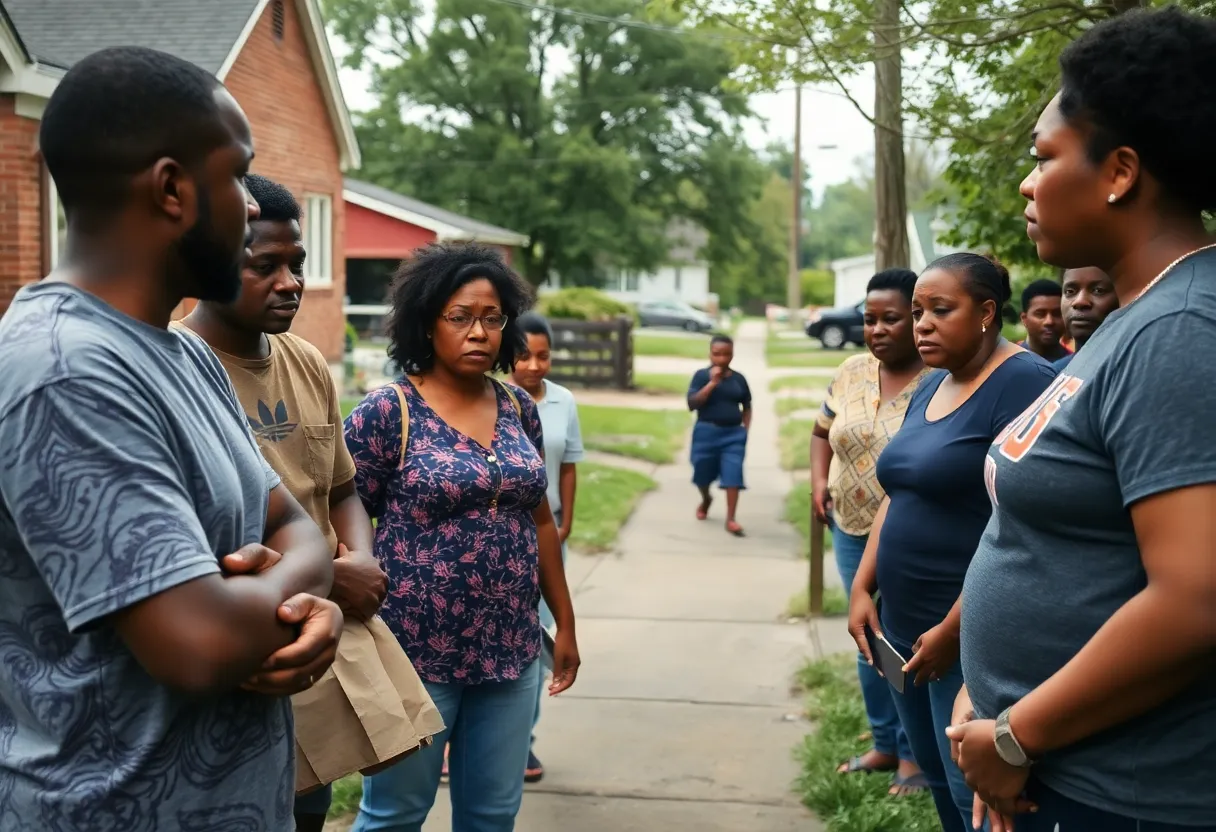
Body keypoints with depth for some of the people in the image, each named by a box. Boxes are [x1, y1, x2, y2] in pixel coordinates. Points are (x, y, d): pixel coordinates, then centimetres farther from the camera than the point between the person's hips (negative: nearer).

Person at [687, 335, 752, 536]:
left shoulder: (738, 379, 4)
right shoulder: (701, 375, -6)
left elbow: (746, 406, 15)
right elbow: (692, 404, -17)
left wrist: (745, 430, 6)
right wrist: (713, 383, -21)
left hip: (733, 433, 1)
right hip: (707, 432, -1)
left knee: (733, 474, -10)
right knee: (703, 473, 14)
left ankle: (730, 519, -6)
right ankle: (706, 499, 47)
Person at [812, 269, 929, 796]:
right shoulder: (852, 373, 3)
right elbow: (823, 431, 18)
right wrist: (818, 481, 4)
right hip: (852, 532, 6)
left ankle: (914, 754, 22)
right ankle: (884, 745, 33)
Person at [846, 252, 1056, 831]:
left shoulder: (1022, 383, -15)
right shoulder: (930, 386, 12)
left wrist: (954, 631, -21)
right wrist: (862, 587, 7)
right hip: (904, 628, 8)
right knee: (937, 779, 17)